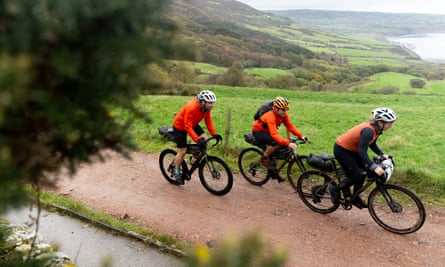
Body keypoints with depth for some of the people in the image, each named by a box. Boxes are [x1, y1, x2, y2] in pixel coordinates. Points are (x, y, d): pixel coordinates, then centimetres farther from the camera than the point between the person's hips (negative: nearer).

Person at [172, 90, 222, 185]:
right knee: (182, 150, -2)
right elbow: (188, 127, -37)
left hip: (193, 124, 7)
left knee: (205, 139, -13)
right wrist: (197, 140, -42)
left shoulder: (206, 107, -17)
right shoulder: (191, 108, -38)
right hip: (180, 126, -7)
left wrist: (214, 134, -16)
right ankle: (177, 172, 20)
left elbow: (208, 120, -7)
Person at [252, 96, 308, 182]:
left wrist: (301, 136, -25)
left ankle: (272, 170, 19)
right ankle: (264, 158, -9)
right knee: (276, 143, -32)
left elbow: (290, 126, -12)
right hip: (258, 131, -8)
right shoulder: (271, 117, -34)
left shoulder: (283, 115, -11)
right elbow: (274, 134, -44)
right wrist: (288, 143, -54)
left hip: (267, 132, 8)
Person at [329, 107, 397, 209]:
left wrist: (382, 155, -5)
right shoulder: (368, 130, -31)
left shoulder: (376, 128, -5)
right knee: (356, 177, -7)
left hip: (351, 149, 9)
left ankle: (355, 198, 20)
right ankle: (335, 190, 13)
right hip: (341, 149, -9)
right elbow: (362, 152, -35)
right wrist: (374, 167, -42)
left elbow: (372, 144, 9)